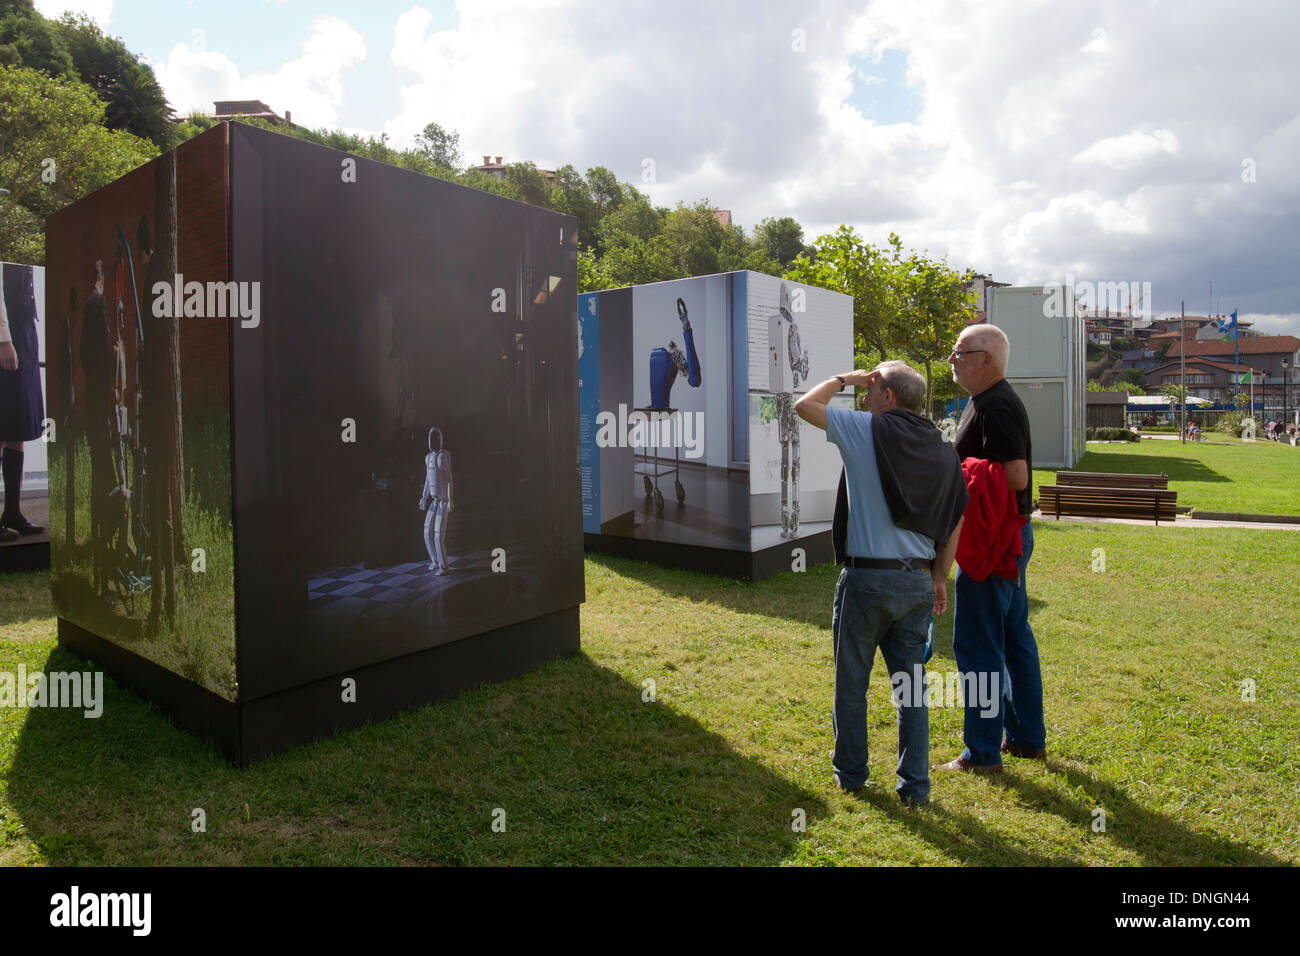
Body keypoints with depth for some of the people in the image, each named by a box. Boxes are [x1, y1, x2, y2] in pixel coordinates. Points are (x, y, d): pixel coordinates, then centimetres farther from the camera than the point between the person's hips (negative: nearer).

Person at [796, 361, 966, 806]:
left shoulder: (867, 429, -9)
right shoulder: (941, 447, 8)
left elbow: (804, 405, 0)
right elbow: (956, 519, 9)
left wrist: (843, 378, 12)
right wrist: (939, 577, 16)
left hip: (867, 577, -5)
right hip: (919, 581, 5)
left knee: (851, 684, 11)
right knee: (911, 685, 13)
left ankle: (850, 772, 24)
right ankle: (915, 785, 17)